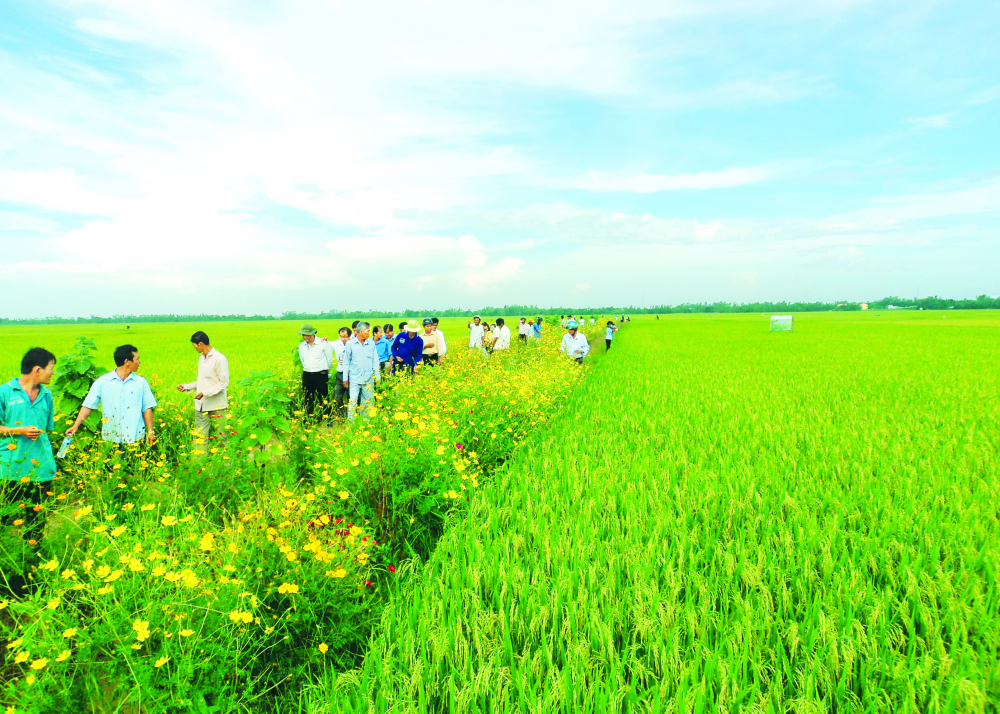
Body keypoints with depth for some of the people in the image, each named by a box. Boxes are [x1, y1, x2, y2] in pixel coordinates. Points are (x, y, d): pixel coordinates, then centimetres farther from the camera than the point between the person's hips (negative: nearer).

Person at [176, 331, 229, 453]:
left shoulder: (219, 359, -12)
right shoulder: (201, 358, 14)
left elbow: (224, 383, -14)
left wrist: (205, 393, -19)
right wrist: (186, 387, 14)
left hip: (217, 406, -8)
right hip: (201, 406, 8)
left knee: (221, 436, 0)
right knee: (200, 437, 6)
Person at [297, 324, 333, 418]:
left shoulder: (323, 343, -6)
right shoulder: (301, 346, 8)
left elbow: (330, 359, 4)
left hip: (321, 375, -4)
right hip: (307, 375, 4)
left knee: (323, 400, -1)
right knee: (307, 400, 7)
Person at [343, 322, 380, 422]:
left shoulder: (371, 343, 5)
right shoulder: (350, 343, -1)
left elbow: (375, 360, 10)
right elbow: (346, 362, 5)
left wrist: (377, 376, 6)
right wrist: (345, 378, 3)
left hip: (369, 378, 2)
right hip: (355, 378, -2)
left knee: (368, 401, 7)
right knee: (352, 401, -6)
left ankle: (366, 421, 18)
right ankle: (350, 422, 2)